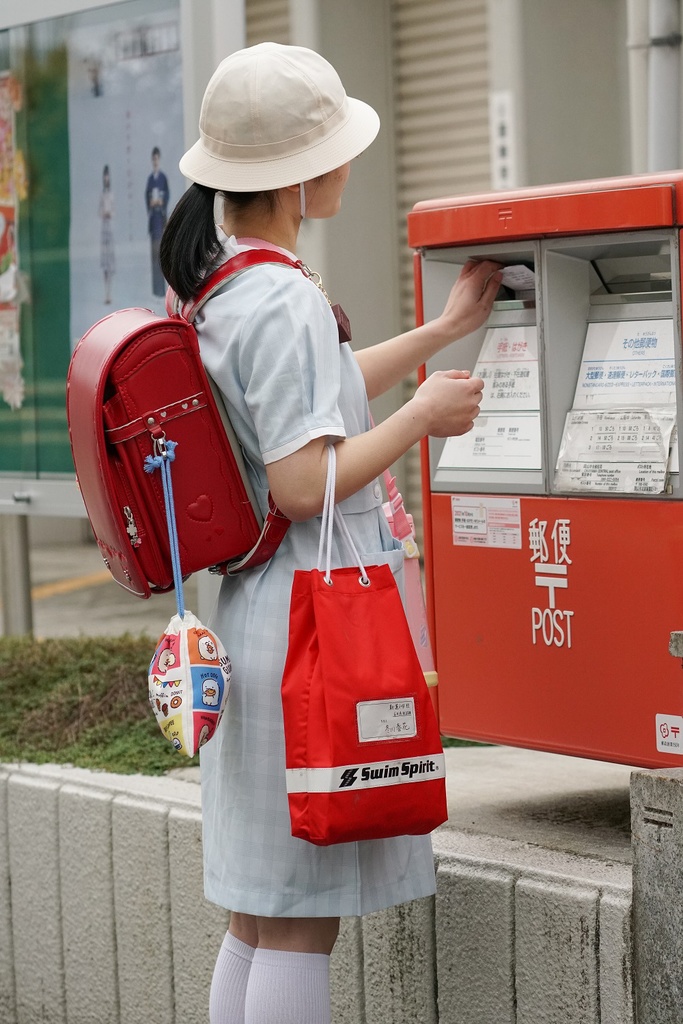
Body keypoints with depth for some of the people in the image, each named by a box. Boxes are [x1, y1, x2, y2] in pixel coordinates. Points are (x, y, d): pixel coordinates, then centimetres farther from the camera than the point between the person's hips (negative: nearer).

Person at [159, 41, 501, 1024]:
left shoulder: (215, 284, 12)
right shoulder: (285, 302, -18)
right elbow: (303, 481, -23)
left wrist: (445, 331, 35)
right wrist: (422, 417, -10)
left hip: (246, 616, 10)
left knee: (256, 920, 15)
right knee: (299, 924, -2)